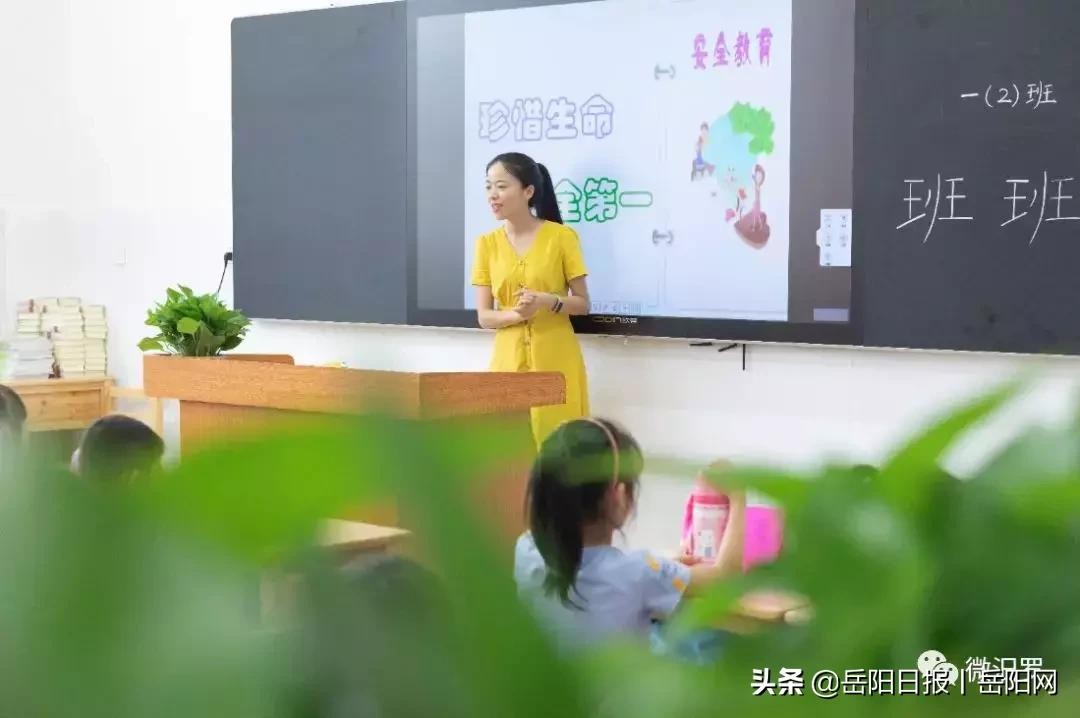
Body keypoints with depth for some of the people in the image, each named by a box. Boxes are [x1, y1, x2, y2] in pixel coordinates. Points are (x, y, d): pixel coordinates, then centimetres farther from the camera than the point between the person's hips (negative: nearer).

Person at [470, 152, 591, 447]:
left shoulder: (561, 237, -3)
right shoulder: (487, 244, 5)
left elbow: (583, 304, 1)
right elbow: (484, 316, 4)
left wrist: (548, 301, -19)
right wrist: (516, 314, -17)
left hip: (556, 360, -2)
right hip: (509, 359, 3)